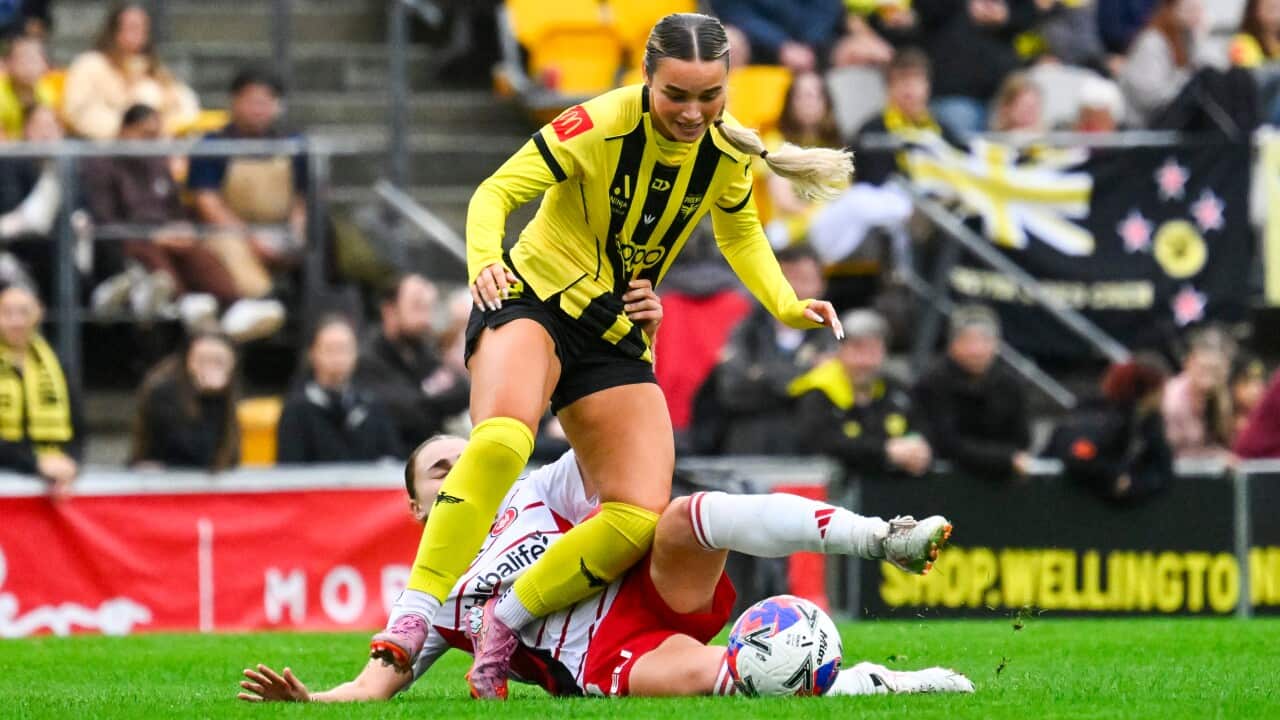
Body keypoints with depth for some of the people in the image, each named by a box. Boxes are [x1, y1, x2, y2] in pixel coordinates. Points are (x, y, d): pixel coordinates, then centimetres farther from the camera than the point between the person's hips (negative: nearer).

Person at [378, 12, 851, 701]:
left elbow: (739, 232, 20)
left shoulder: (728, 152, -1)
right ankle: (413, 620, -36)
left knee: (642, 517, -14)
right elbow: (497, 191, -16)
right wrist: (485, 259, -36)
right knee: (502, 437, -37)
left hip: (617, 339, 6)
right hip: (532, 300, -6)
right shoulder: (600, 126, -18)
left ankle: (503, 626, 0)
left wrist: (785, 304, 5)